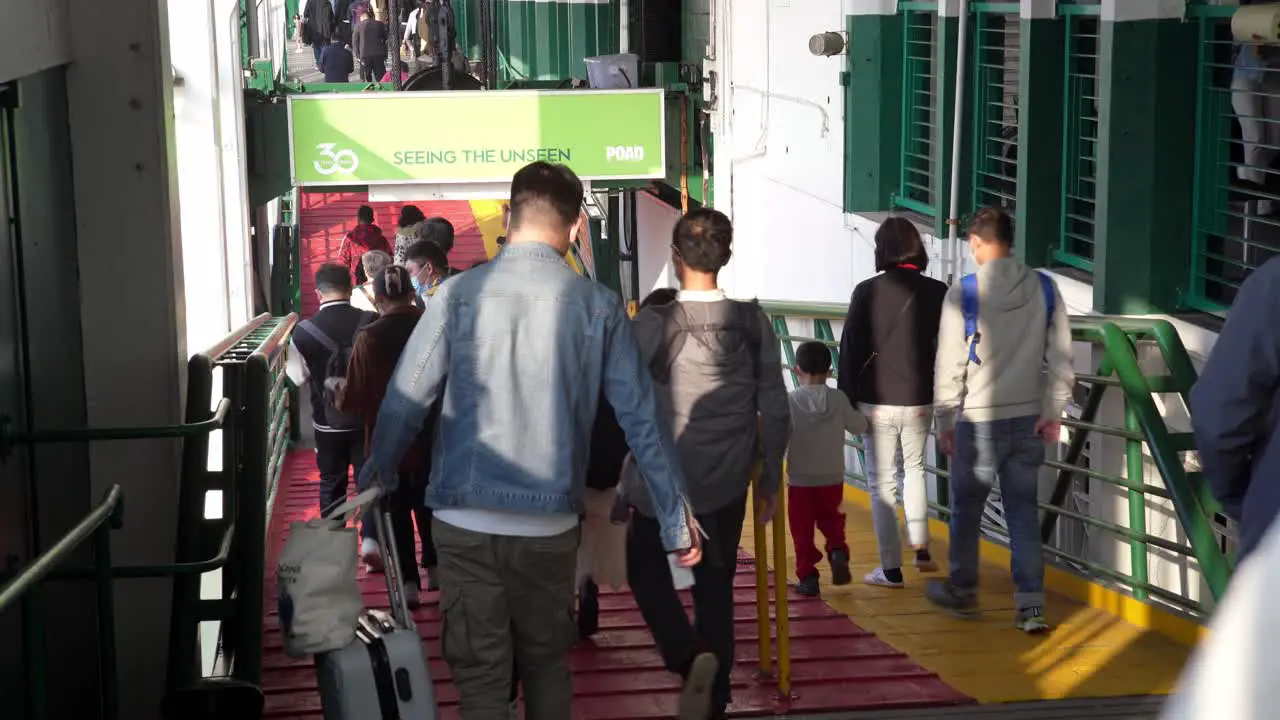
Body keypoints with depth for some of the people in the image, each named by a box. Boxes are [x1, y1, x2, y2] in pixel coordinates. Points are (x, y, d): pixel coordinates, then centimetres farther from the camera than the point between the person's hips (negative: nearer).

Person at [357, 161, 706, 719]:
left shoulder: (458, 294, -4)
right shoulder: (598, 306, -2)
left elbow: (404, 401, -4)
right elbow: (641, 419, -1)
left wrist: (378, 477, 12)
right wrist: (677, 522, 6)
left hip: (465, 522, -1)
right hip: (550, 525, 1)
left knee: (479, 674, 6)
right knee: (547, 663, 19)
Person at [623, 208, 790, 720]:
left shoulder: (652, 324, -13)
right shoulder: (752, 322, -5)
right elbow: (775, 411, -1)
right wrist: (770, 480, 10)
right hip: (727, 483, 3)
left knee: (646, 568, 20)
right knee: (716, 588, 15)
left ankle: (689, 658, -1)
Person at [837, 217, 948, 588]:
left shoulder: (867, 291, -9)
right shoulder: (937, 293, -4)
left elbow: (850, 349, -6)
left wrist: (848, 401, 2)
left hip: (877, 402, -2)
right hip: (920, 401, 2)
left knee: (882, 484, 6)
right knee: (914, 468, 26)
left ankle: (891, 569, 8)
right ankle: (921, 547, 19)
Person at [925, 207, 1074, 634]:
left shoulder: (963, 294, -12)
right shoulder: (1044, 289, -1)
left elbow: (949, 365, -9)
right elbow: (1061, 358, 0)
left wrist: (945, 422, 0)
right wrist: (1052, 411, 6)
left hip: (978, 422, -3)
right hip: (1028, 420, 3)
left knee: (966, 508, 14)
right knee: (1024, 511, 8)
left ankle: (962, 591, 30)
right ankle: (1031, 604, 4)